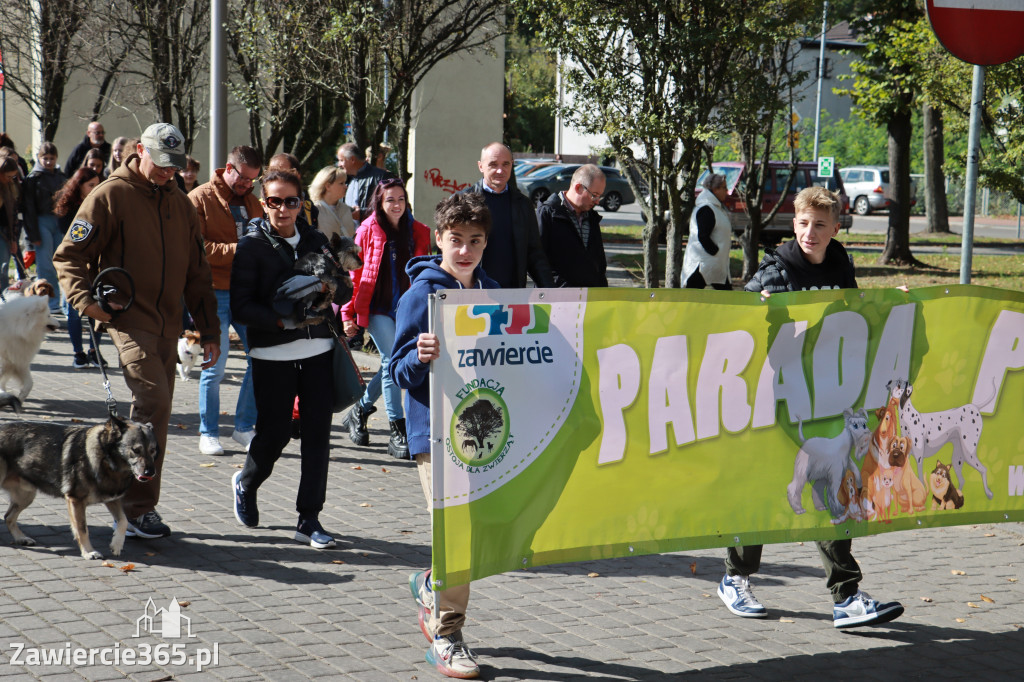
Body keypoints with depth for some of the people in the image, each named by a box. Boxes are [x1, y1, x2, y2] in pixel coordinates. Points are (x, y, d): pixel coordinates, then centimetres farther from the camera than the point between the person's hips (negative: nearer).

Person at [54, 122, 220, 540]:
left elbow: (197, 273, 20)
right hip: (128, 319, -6)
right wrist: (86, 299, -19)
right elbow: (69, 256, -3)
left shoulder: (180, 205, 16)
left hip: (167, 325, 6)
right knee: (153, 401, -19)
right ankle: (138, 506, -13)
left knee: (155, 411, 8)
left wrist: (209, 331, 16)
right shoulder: (109, 197, -2)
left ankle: (141, 503, 18)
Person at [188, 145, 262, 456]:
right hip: (215, 293, -6)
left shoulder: (252, 203, 18)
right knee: (215, 366, -3)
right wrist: (237, 251, -20)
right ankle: (208, 433, 11)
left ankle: (244, 427, 15)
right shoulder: (200, 199, -2)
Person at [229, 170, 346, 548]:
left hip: (318, 350, 4)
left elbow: (343, 290, 18)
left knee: (317, 434, 0)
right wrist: (285, 320, -20)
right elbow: (240, 306, -9)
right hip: (272, 355, -4)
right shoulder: (252, 245, -2)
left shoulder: (316, 241, 11)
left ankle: (309, 518, 8)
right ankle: (246, 483, 34)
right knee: (274, 433, 1)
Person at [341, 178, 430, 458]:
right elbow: (355, 273, 1)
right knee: (392, 362, -13)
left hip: (407, 309, 4)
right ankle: (398, 433, -10)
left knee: (390, 366, 9)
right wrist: (348, 312, -1)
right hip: (377, 308, -4)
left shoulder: (418, 233, 6)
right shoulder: (368, 231, -2)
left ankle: (360, 411, 34)